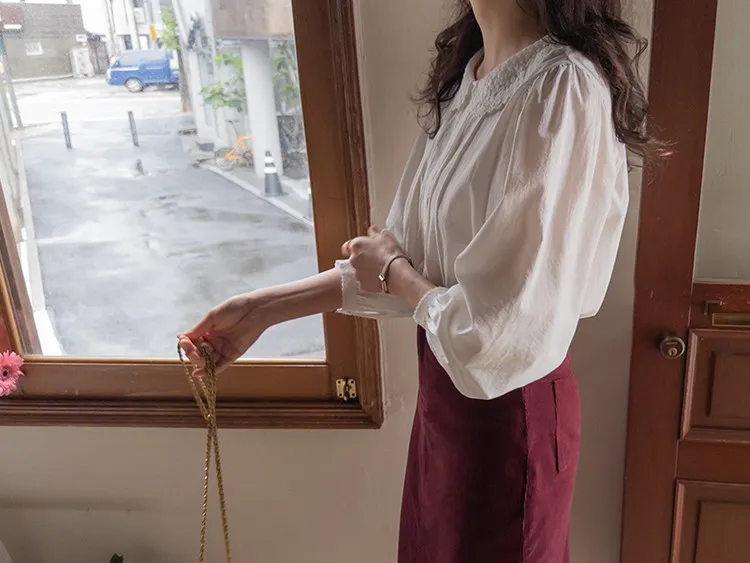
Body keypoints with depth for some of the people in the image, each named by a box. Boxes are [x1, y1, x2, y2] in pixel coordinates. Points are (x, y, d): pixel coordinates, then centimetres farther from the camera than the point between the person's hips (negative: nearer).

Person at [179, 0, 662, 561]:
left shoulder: (564, 90, -26)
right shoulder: (465, 73, 1)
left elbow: (494, 339, -28)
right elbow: (400, 258, 3)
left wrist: (394, 272, -11)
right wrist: (261, 310, 0)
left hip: (507, 409, -7)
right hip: (444, 387, 8)